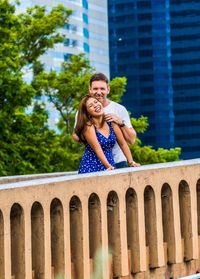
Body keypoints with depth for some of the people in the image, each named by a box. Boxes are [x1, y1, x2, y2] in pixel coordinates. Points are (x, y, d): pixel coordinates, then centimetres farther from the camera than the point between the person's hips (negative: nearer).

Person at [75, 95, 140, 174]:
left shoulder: (111, 122, 5)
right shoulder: (88, 126, -10)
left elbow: (122, 144, 9)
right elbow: (97, 149, -18)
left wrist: (131, 162, 1)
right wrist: (108, 166, -28)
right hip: (91, 168, -4)